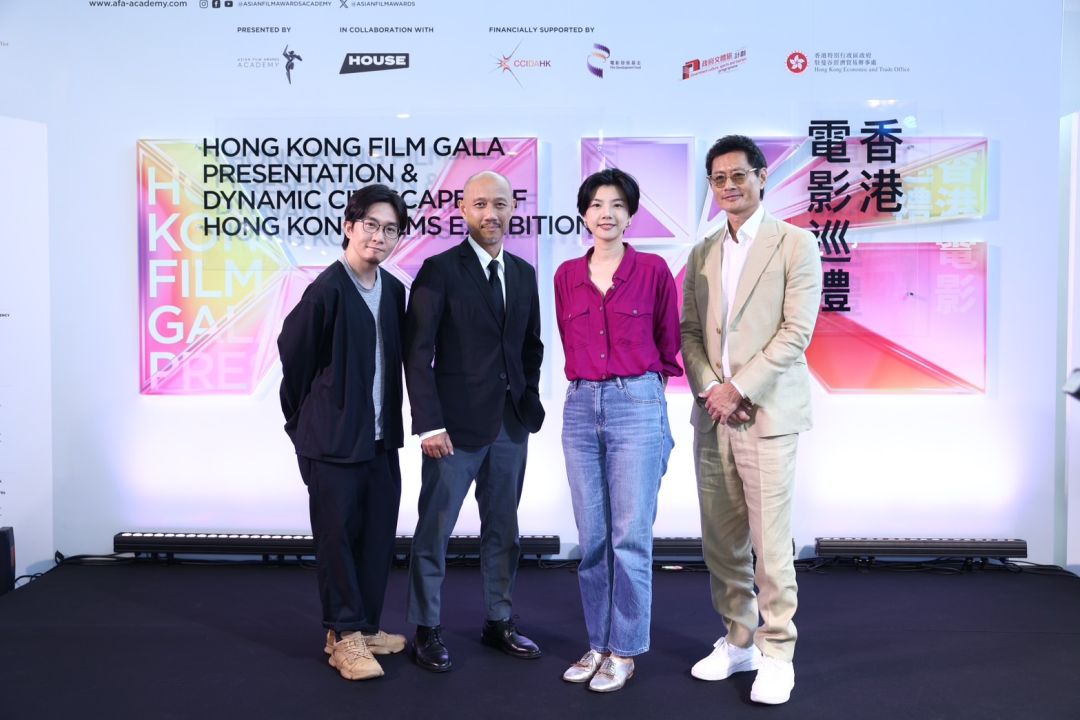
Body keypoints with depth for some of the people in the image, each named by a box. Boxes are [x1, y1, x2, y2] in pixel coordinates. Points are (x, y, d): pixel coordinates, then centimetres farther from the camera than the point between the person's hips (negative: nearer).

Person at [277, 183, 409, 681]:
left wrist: (390, 420, 13)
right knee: (337, 537, 4)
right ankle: (344, 636, 17)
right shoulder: (328, 289, -15)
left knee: (378, 537, 12)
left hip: (381, 437, 7)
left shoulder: (393, 289, 5)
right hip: (334, 440, -6)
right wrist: (307, 420, 6)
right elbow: (294, 355, -6)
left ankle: (364, 626, 27)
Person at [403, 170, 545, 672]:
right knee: (434, 529, 5)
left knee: (503, 529, 15)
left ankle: (498, 621, 30)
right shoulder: (440, 270, -7)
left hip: (512, 425, 5)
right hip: (456, 424, -5)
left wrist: (529, 402, 7)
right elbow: (417, 353, -11)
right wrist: (429, 423, -16)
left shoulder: (524, 273, 10)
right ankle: (427, 629, 22)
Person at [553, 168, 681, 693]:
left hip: (638, 405, -3)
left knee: (631, 536, 0)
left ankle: (625, 652, 14)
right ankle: (598, 644, 23)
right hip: (580, 407, 4)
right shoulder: (567, 275, 8)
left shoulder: (653, 269, -1)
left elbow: (667, 344, 7)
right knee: (591, 536, 9)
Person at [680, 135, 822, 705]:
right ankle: (738, 641, 25)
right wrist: (708, 388, -5)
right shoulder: (702, 253, 15)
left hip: (766, 413, -5)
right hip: (711, 415, 5)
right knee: (721, 540, 10)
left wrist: (738, 388, -12)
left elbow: (796, 331, -8)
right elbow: (689, 331, 12)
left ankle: (776, 655, 13)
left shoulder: (795, 244, 0)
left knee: (769, 541, -2)